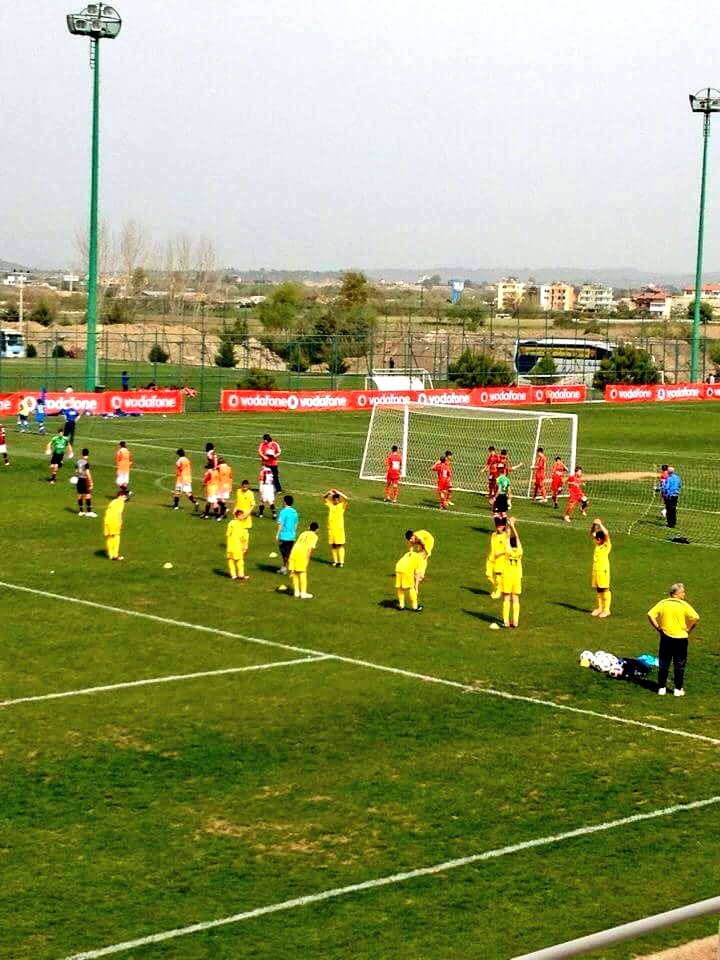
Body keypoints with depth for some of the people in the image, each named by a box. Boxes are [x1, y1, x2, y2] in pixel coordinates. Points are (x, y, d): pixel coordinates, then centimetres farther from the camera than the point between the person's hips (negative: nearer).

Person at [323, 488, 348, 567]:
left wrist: (337, 492, -15)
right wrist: (329, 493, -8)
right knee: (333, 545, 8)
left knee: (340, 545, -5)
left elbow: (346, 498, -17)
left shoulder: (342, 505, -1)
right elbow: (324, 498, 8)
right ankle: (335, 561, 16)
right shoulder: (330, 505, 8)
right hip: (331, 528, 4)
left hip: (339, 528, -4)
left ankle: (341, 561, -4)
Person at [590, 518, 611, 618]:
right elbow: (592, 533, 14)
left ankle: (606, 609, 1)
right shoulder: (597, 544, 10)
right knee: (598, 590, 12)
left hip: (604, 570, -7)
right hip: (595, 569, 7)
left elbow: (606, 534, -23)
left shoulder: (607, 545, -8)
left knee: (605, 589, -3)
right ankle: (600, 608, 21)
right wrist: (593, 524, -2)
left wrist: (600, 524, -18)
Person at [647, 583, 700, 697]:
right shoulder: (683, 605, -10)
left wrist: (658, 628, 1)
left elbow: (650, 615, -7)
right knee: (680, 665, 10)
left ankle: (662, 688, 16)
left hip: (666, 637, 3)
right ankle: (678, 689, 14)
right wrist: (689, 629, -4)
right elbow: (696, 618, -18)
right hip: (681, 638, -3)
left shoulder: (662, 603, -1)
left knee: (663, 664, 13)